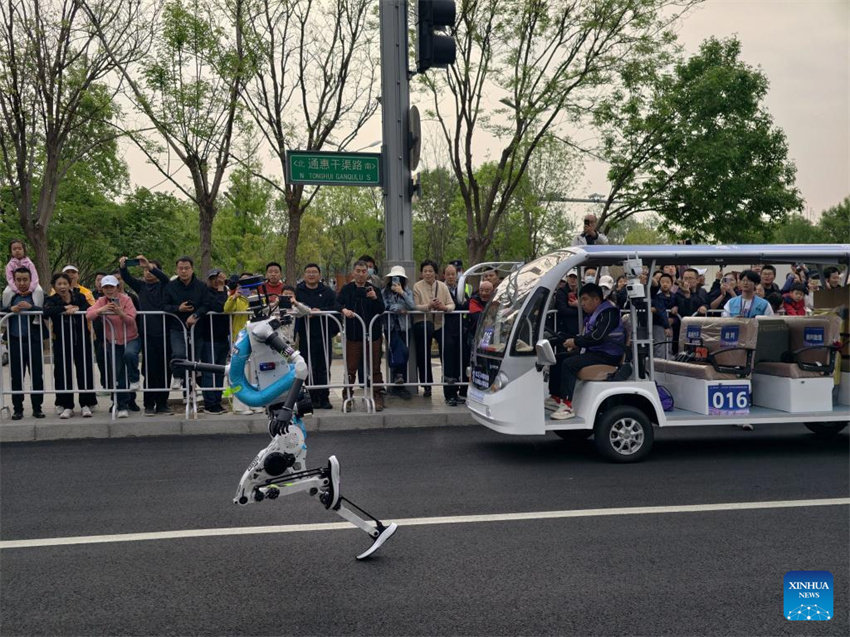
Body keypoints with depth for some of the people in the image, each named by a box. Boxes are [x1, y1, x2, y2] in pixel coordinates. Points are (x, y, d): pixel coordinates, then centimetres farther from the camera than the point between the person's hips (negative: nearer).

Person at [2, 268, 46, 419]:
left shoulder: (38, 294, 2)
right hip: (15, 341, 2)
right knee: (16, 377, 6)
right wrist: (11, 309, -12)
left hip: (34, 340, -2)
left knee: (37, 376, 2)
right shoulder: (8, 294, 9)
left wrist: (31, 306, -21)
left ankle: (37, 408, 11)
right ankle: (17, 409, 13)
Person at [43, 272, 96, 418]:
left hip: (82, 341, 1)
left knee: (85, 372, 1)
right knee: (63, 373, 0)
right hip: (62, 343, -1)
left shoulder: (79, 297, 6)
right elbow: (47, 311, -21)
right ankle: (67, 406, 10)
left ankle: (86, 405, 11)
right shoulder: (51, 300, 2)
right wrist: (65, 308, -19)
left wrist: (76, 309, -24)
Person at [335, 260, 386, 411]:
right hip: (353, 335, 0)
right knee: (351, 369, 3)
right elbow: (336, 304, -2)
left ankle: (379, 397, 13)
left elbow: (381, 310, -3)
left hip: (373, 334, 0)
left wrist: (375, 298, -22)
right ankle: (347, 397, 11)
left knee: (375, 368, 6)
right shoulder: (347, 289, 7)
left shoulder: (374, 289, 5)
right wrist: (344, 309, -24)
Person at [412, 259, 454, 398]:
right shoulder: (417, 286, -3)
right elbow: (415, 306, -12)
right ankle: (427, 386, 16)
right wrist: (429, 306, -29)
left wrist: (444, 307, -26)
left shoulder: (442, 286, 4)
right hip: (422, 324, -2)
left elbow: (451, 304, -3)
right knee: (423, 356, 3)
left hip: (440, 324, 2)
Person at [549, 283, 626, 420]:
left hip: (606, 355, -10)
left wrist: (576, 341, -18)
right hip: (593, 351, 10)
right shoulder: (592, 315, 19)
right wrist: (577, 345, 7)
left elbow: (598, 336, -26)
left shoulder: (609, 313, -13)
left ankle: (567, 406, -30)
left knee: (569, 363, -28)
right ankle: (556, 397, 9)